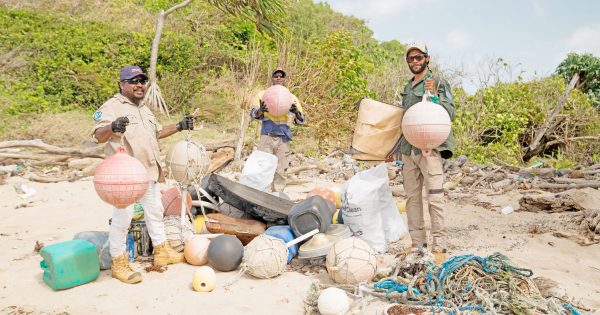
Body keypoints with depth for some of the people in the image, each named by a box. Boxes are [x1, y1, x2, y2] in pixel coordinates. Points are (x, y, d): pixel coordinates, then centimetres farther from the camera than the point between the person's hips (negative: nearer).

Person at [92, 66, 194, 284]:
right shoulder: (112, 107, -12)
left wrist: (179, 127, 16)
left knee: (155, 211, 17)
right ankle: (118, 264, 11)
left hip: (148, 173, 9)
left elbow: (157, 132, 29)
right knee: (122, 217, -2)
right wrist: (112, 128, -47)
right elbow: (98, 136, -25)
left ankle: (162, 252, 31)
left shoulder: (144, 109, 16)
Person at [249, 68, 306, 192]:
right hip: (266, 136, -1)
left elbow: (301, 120, 9)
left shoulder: (291, 97, 13)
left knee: (280, 171, 0)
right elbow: (253, 114, 1)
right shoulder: (263, 94, 10)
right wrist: (260, 110, -23)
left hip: (283, 138, 1)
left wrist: (296, 112, -14)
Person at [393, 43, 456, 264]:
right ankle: (418, 243, 17)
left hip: (430, 148, -7)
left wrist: (435, 95, -22)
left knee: (435, 199, -9)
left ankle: (439, 248, -4)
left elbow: (451, 114, -8)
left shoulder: (438, 83, -1)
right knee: (412, 198, 8)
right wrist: (399, 150, 21)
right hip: (408, 149, 7)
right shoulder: (407, 88, 19)